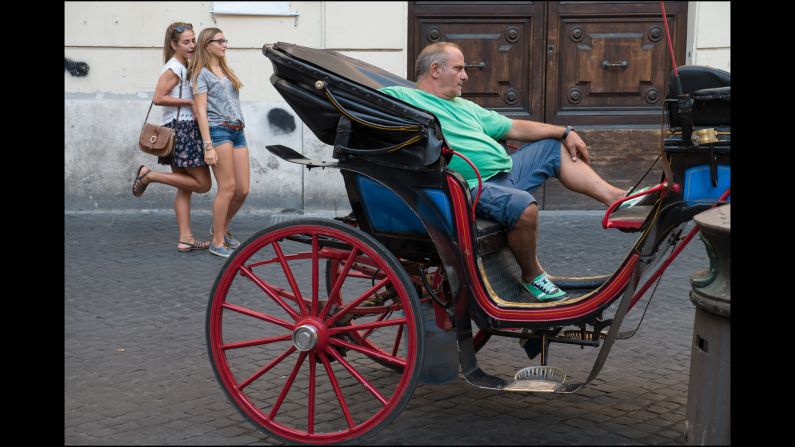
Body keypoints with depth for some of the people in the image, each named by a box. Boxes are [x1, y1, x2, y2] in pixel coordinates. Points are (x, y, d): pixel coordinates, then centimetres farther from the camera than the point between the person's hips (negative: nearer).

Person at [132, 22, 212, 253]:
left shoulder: (185, 67, 18)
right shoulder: (173, 68, -10)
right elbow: (158, 98, -18)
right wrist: (191, 101, -16)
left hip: (186, 130, 10)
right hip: (181, 128, -10)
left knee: (185, 187, 8)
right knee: (203, 183, -5)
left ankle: (185, 238, 10)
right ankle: (149, 175, -3)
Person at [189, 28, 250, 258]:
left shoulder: (226, 71, 22)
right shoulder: (202, 73, -1)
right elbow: (201, 111, -8)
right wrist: (208, 146, -15)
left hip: (237, 131, 7)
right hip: (218, 130, -7)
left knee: (243, 189, 3)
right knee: (228, 187, -9)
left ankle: (221, 228, 25)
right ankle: (218, 242, 0)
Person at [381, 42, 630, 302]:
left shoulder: (464, 106, 24)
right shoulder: (402, 97, -1)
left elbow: (515, 129, 24)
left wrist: (565, 133, 18)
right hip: (475, 187, -9)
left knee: (556, 147, 14)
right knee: (523, 206, -34)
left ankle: (615, 198, 8)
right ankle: (532, 277, -10)